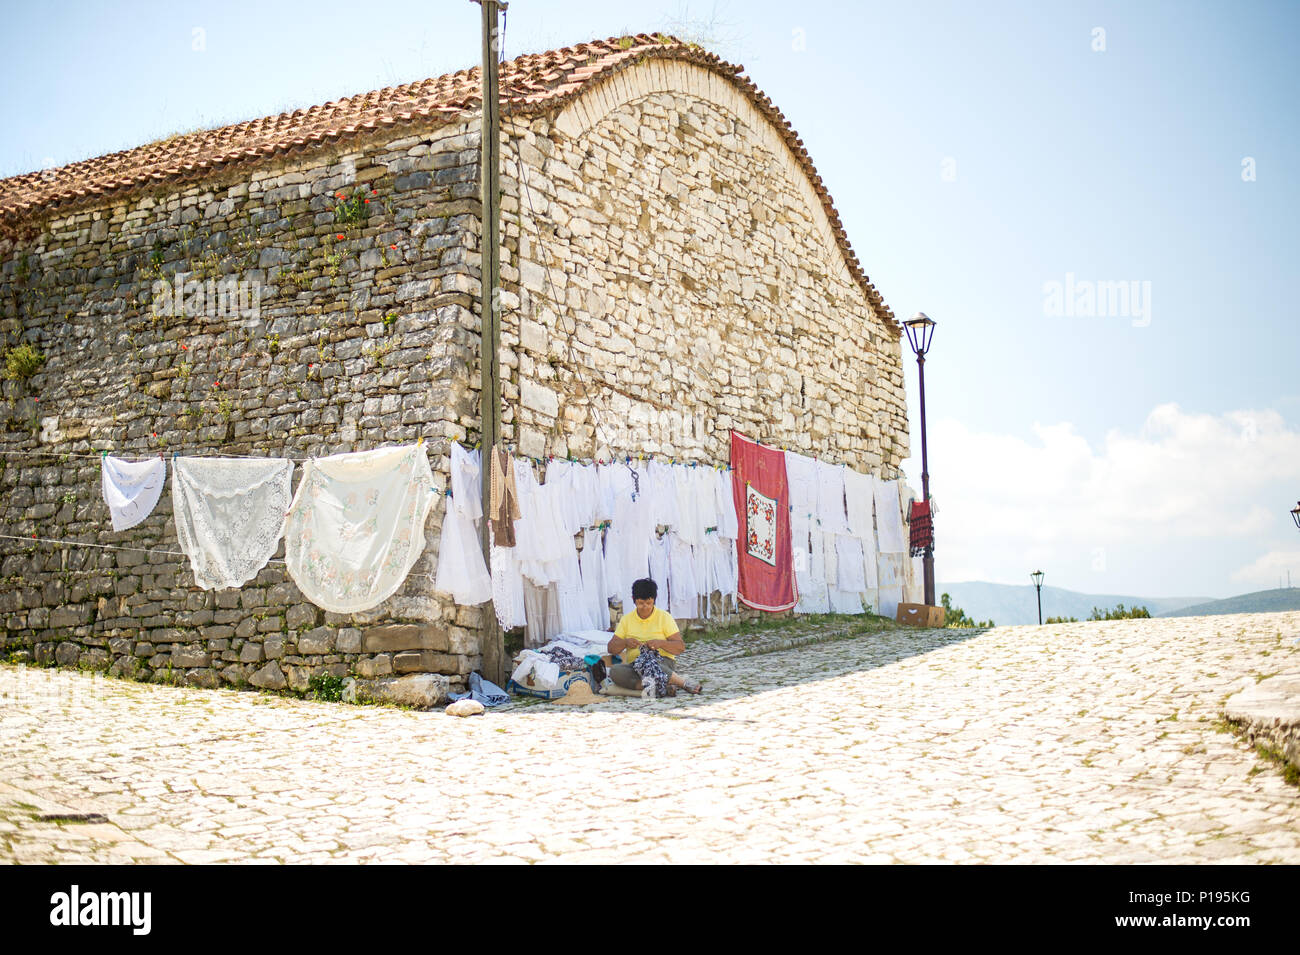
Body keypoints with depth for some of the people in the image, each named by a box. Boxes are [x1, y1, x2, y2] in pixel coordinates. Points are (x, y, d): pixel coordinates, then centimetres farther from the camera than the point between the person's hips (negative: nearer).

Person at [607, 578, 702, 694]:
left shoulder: (664, 617, 7)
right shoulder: (627, 619, 14)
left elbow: (681, 647, 1)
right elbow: (611, 648, 11)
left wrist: (660, 643, -18)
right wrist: (625, 643, -11)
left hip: (661, 660, -4)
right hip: (634, 663, 4)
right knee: (615, 670, -32)